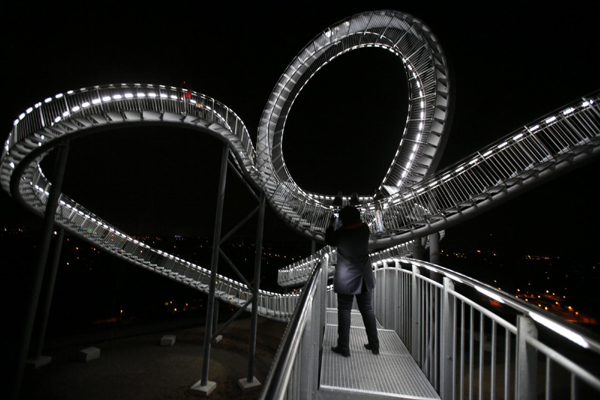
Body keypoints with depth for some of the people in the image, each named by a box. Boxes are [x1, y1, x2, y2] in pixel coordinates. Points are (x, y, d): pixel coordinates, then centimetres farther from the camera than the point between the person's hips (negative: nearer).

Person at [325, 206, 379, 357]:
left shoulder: (341, 233, -17)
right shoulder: (365, 229, -8)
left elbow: (329, 241, 3)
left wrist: (331, 225, 13)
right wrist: (353, 214, 15)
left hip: (346, 280, -4)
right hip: (364, 278, 4)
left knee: (344, 311, 7)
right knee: (367, 310, 16)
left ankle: (344, 347, 14)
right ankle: (374, 345, 27)